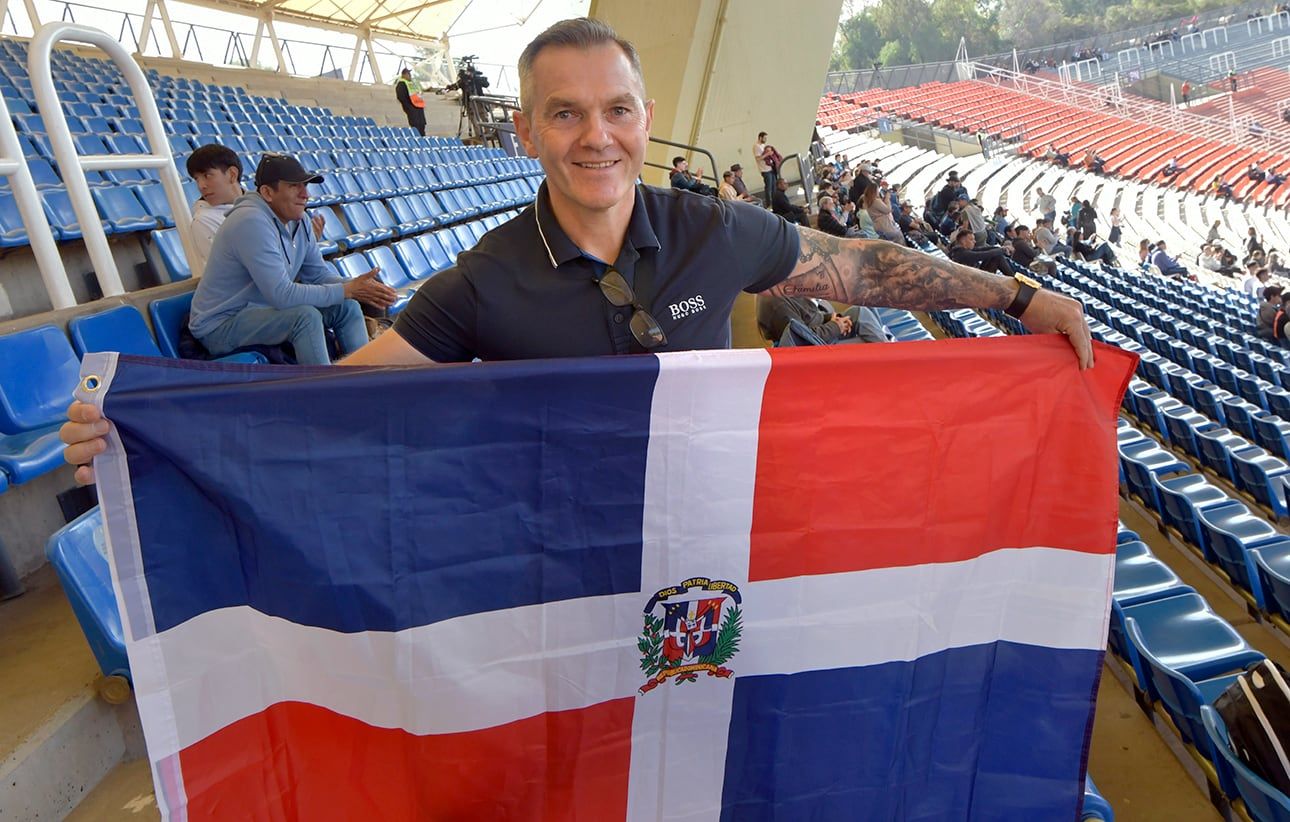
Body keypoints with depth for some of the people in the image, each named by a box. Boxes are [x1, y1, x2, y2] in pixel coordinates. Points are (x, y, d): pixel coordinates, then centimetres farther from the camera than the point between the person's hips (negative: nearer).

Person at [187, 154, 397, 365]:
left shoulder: (298, 220, 1)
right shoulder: (252, 222, -26)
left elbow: (318, 274, 4)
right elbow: (282, 295, -31)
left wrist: (356, 287, -16)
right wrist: (347, 290, -25)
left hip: (265, 308, 9)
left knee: (346, 306, -2)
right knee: (306, 315, -31)